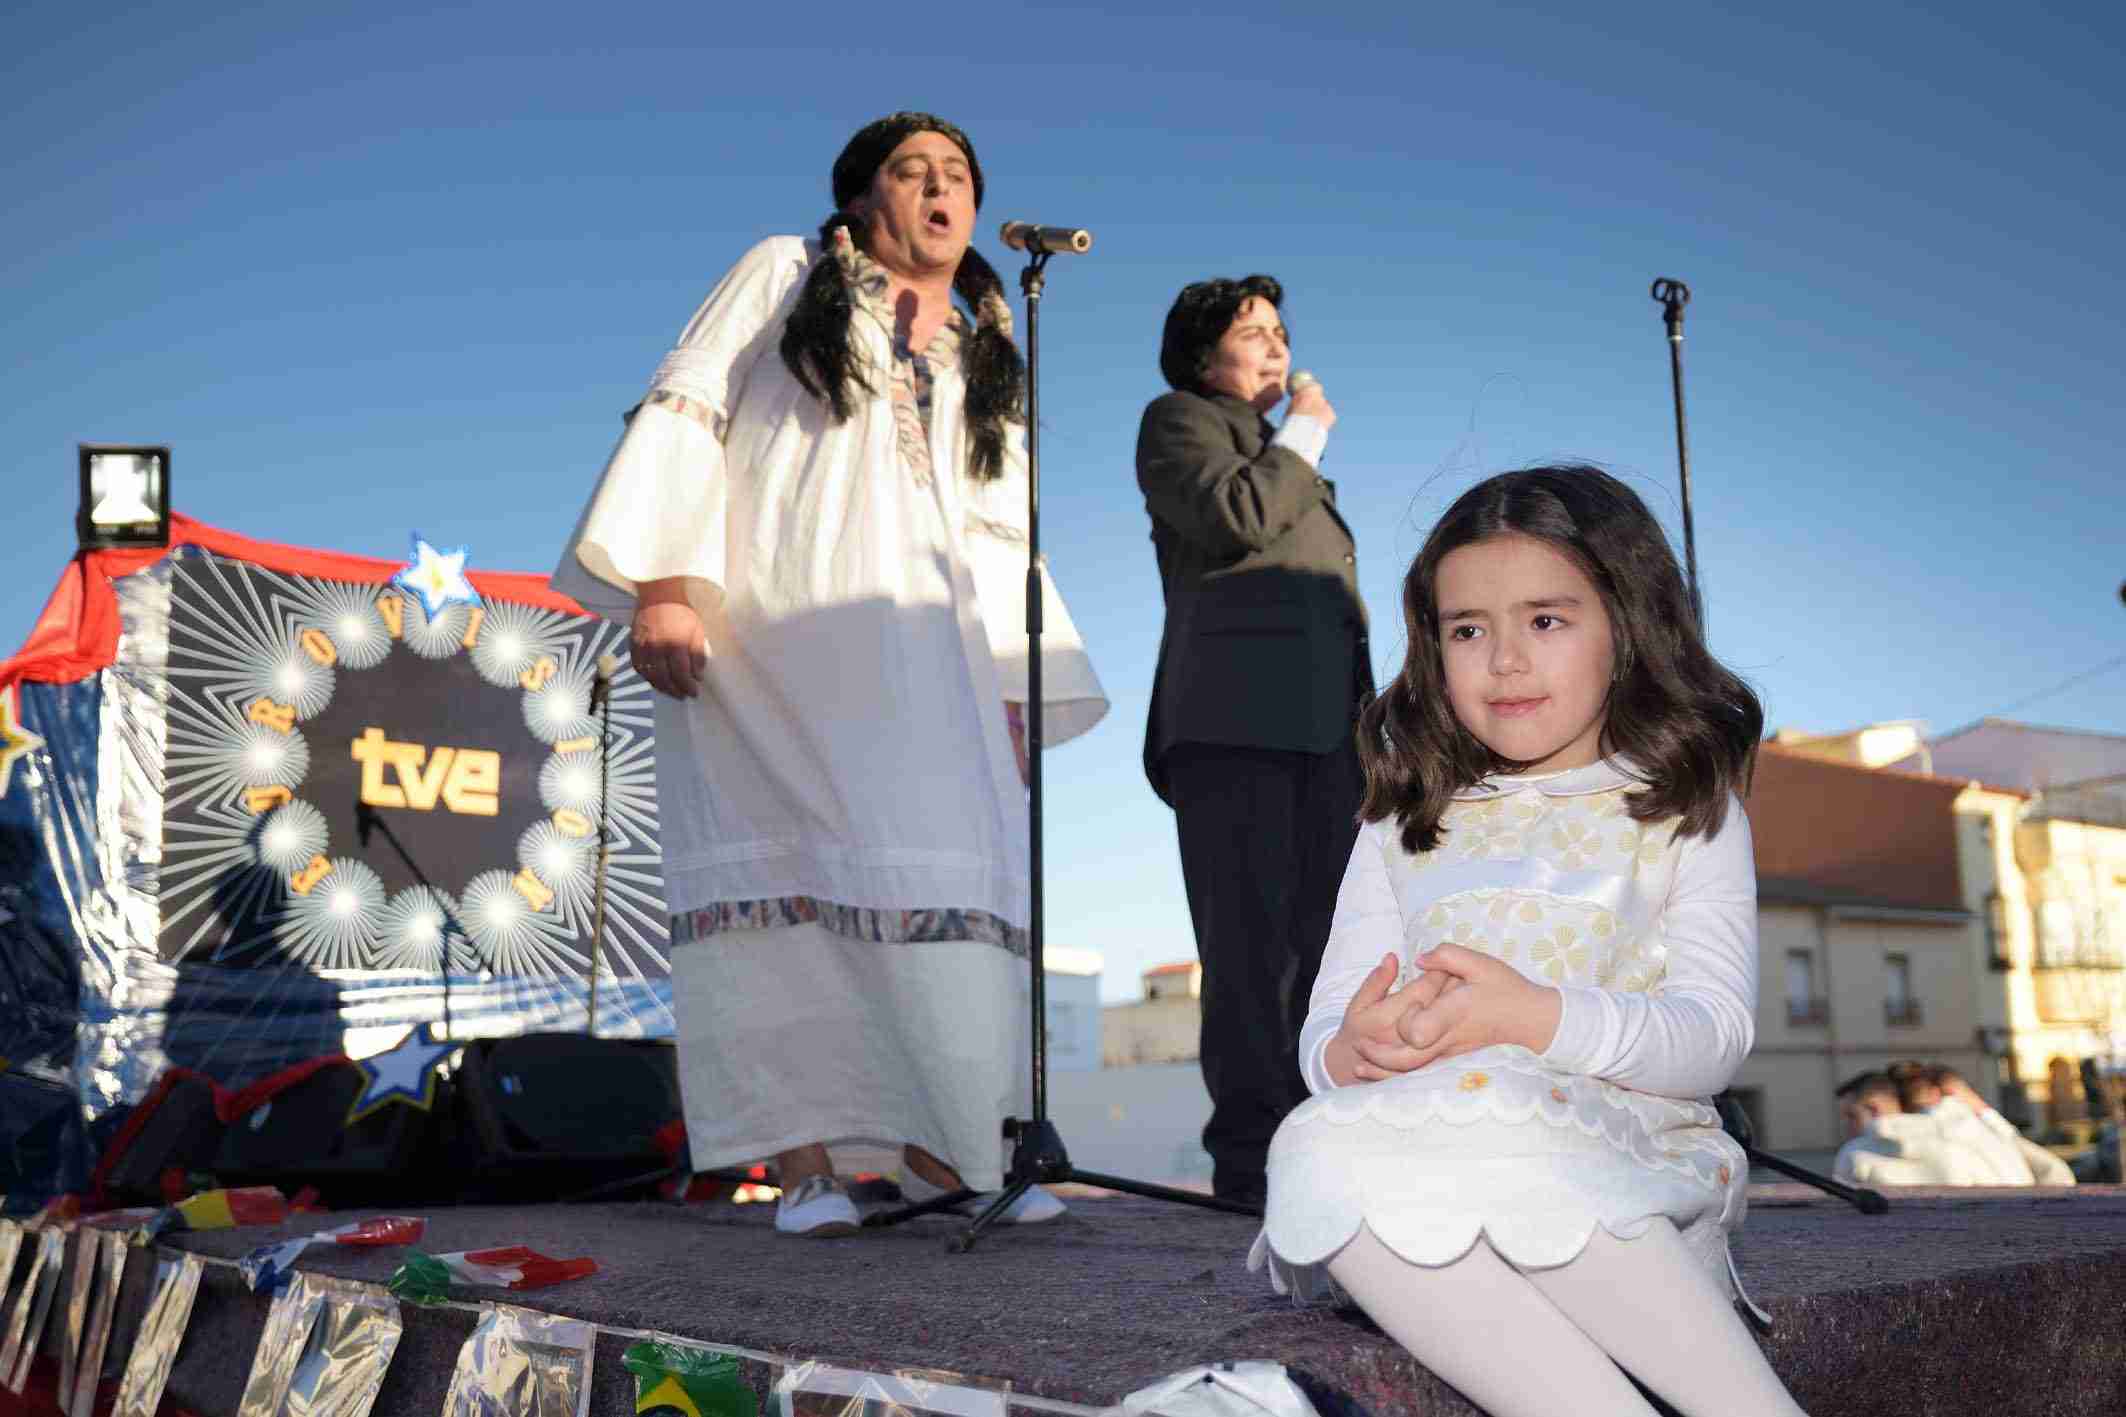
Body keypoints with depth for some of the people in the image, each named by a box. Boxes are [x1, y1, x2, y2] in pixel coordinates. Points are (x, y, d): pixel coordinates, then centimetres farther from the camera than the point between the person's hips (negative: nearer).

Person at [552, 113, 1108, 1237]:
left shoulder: (984, 362, 25)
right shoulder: (786, 273, 16)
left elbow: (1000, 540, 22)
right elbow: (685, 412, 4)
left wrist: (1010, 696, 9)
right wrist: (662, 586, -10)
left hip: (905, 649, 3)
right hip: (749, 627, -3)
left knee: (935, 864, -12)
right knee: (768, 875, -10)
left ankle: (939, 1139, -6)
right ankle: (799, 1154, -7)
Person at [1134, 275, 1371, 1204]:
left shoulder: (1285, 462, 34)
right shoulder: (1178, 420, 10)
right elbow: (1231, 517, -12)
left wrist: (1361, 726, 21)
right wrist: (1301, 440, 4)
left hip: (1322, 724, 8)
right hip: (1231, 718, -7)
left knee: (1324, 938, 0)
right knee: (1251, 941, -11)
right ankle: (1251, 1152, -10)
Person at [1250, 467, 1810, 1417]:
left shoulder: (1686, 815, 12)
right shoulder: (1408, 827, 20)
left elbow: (1714, 1034, -3)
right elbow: (1325, 1031, 11)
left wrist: (1536, 1018, -24)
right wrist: (1352, 1052, -16)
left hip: (1628, 1153, -3)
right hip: (1420, 1143, 3)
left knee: (1501, 1133, -38)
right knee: (1324, 1153, -33)